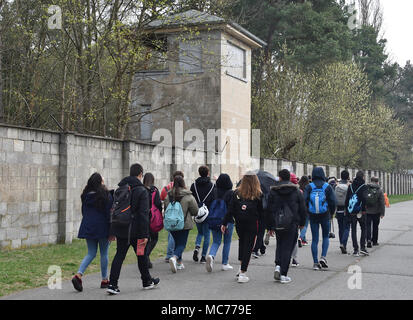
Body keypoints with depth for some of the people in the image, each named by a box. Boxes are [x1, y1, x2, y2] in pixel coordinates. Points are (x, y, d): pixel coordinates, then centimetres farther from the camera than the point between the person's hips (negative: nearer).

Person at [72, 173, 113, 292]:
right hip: (102, 228, -5)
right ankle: (104, 280, 17)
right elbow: (109, 212, -11)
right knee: (104, 253, 9)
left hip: (88, 228, 5)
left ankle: (78, 275, -9)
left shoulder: (85, 195, 6)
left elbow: (83, 212, 14)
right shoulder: (105, 195, -10)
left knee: (91, 253, 11)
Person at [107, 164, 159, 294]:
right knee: (142, 255, 12)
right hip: (135, 230, -5)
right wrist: (145, 234, -14)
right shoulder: (142, 191, -11)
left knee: (119, 255, 6)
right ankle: (147, 281, 27)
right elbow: (144, 214, -16)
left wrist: (113, 231, 14)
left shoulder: (120, 188, 7)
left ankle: (112, 284, -2)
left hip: (120, 229, 5)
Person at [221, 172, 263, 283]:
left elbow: (230, 210, -1)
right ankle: (242, 273, 1)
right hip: (252, 224, -2)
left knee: (242, 243, 23)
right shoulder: (258, 194, -5)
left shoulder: (237, 192, -1)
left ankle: (241, 266, 18)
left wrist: (225, 223, 3)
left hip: (239, 224, 3)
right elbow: (261, 211, -1)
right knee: (248, 246, 2)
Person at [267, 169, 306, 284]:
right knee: (287, 247, 2)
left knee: (280, 244, 20)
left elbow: (269, 210, 1)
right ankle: (283, 274, -1)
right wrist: (302, 223, 15)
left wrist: (270, 226, 7)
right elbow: (302, 209, 3)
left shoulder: (273, 191, 0)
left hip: (277, 224, 1)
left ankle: (278, 265, -1)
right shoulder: (296, 191, 0)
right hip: (292, 224, -1)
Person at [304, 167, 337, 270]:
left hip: (313, 216, 1)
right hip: (325, 215, -1)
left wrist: (307, 211, 8)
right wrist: (332, 212, 11)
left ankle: (315, 262, 5)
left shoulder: (309, 187, -3)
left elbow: (304, 200, -8)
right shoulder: (327, 187, -4)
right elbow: (333, 201, -6)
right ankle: (323, 257, -2)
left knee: (315, 239, 6)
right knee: (325, 236, 16)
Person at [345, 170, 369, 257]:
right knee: (363, 229, 11)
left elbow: (347, 199, 6)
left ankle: (356, 249, 4)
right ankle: (362, 247, 3)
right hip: (360, 212, -3)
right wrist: (363, 209, -12)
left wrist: (347, 210, 10)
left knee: (353, 230, 7)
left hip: (352, 212, 3)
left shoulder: (350, 186, 7)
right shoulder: (364, 186, -6)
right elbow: (364, 198, -17)